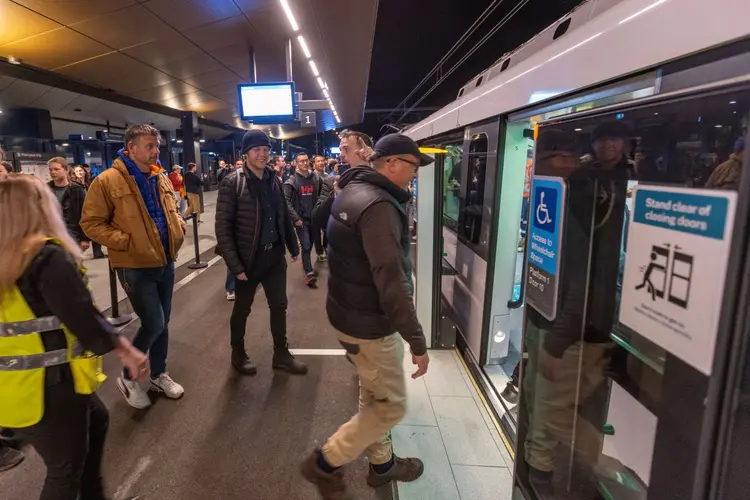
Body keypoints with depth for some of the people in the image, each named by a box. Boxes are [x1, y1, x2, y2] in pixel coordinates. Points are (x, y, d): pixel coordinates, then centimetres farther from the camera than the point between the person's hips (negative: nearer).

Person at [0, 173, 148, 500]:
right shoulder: (48, 256, -21)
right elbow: (82, 317, -23)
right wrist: (126, 352, -14)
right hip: (45, 386, -8)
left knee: (96, 419, 27)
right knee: (64, 471, 12)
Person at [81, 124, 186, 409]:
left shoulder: (161, 179, 8)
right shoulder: (107, 181, -12)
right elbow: (91, 223, -10)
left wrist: (179, 229, 3)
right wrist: (126, 242, -19)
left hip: (166, 263, 6)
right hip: (135, 267, -6)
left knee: (162, 324, 15)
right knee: (154, 324, -8)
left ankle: (159, 375, 34)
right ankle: (128, 377, 18)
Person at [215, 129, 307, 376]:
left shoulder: (273, 180, 5)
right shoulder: (232, 183, -12)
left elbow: (284, 216, 11)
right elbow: (223, 226, -14)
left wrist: (293, 247, 11)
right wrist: (234, 264, -18)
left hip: (274, 255, 5)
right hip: (248, 258, -5)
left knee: (279, 306, 13)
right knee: (242, 309, 13)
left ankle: (281, 354, 30)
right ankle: (238, 354, 35)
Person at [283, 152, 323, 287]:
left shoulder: (316, 179, 5)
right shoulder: (292, 181, -7)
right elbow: (286, 200, -13)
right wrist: (295, 218, -18)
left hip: (314, 218, 4)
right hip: (301, 219, -4)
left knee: (310, 244, 16)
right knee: (306, 245, -9)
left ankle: (306, 264, 38)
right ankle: (309, 273, -5)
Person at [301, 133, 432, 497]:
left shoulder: (353, 191, 8)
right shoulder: (379, 205, -26)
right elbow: (392, 282, -30)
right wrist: (417, 341, -23)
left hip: (350, 312, 10)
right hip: (369, 324, -10)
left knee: (373, 396, 24)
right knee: (392, 406, 9)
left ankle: (382, 464, 43)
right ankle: (325, 462, 22)